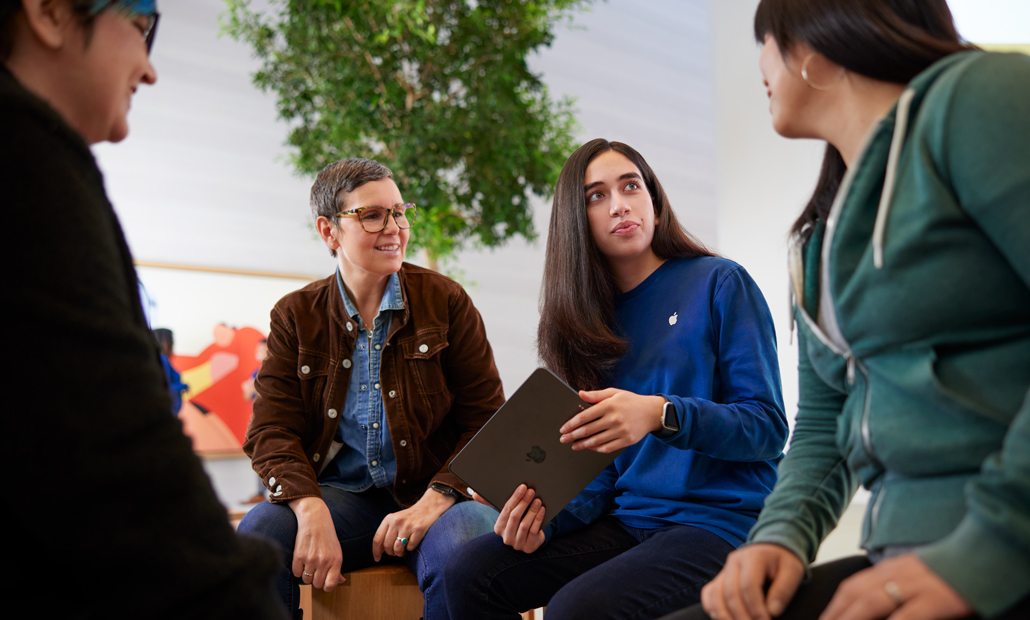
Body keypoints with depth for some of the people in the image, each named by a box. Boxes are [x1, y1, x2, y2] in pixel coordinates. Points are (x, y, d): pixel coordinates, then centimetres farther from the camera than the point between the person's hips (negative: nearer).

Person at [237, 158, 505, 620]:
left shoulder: (446, 300, 5)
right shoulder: (295, 316, 9)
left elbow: (486, 421, 1)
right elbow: (271, 429, 0)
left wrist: (437, 498, -17)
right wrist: (311, 510, -20)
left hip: (429, 492, -1)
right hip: (339, 495, 2)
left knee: (463, 547, -35)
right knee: (257, 532, -28)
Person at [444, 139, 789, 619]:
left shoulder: (721, 283, -1)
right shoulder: (593, 320, 13)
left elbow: (768, 426, -8)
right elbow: (604, 469, 12)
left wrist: (659, 414, -25)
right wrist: (543, 521, -9)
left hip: (721, 521, -5)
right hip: (627, 520, 5)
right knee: (469, 573, -14)